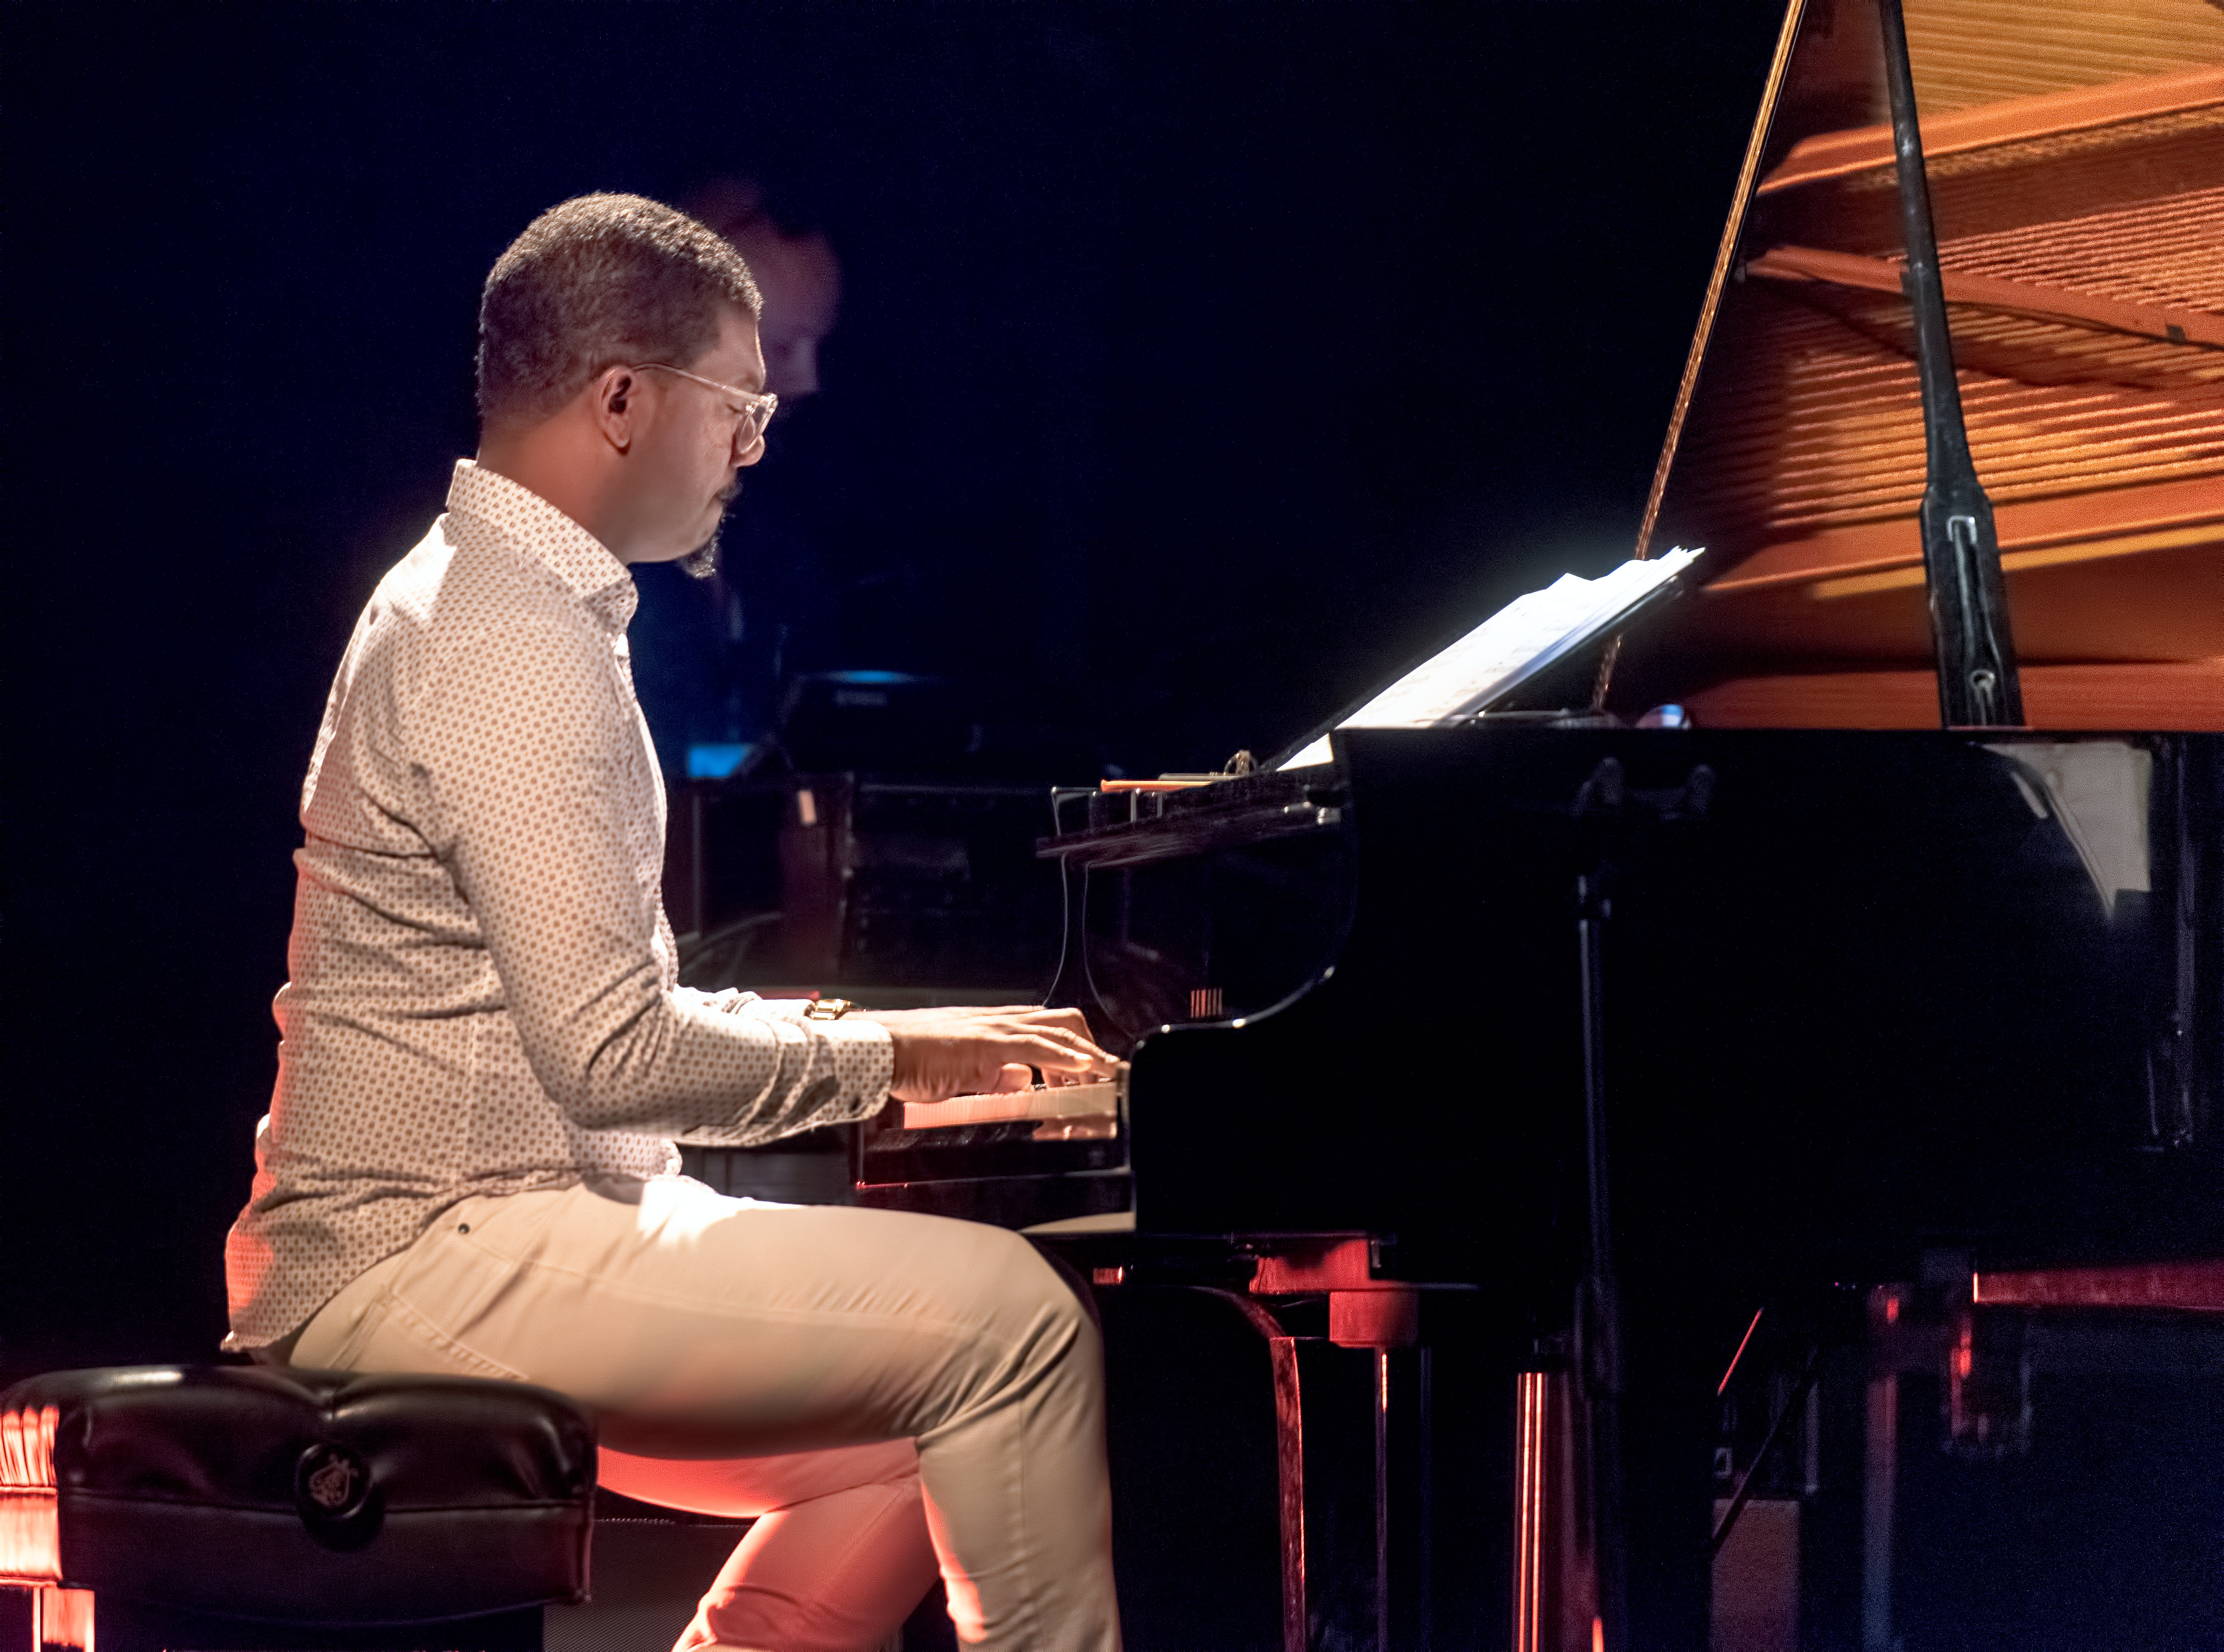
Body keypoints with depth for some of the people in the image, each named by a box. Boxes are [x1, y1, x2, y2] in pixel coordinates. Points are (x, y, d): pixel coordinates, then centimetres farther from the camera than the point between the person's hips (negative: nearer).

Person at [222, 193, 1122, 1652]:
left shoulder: (473, 596, 18)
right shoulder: (514, 651, -16)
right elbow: (612, 1056, -22)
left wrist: (807, 1032, 13)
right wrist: (881, 1055, -10)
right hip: (431, 1267, -11)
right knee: (1011, 1316, -18)